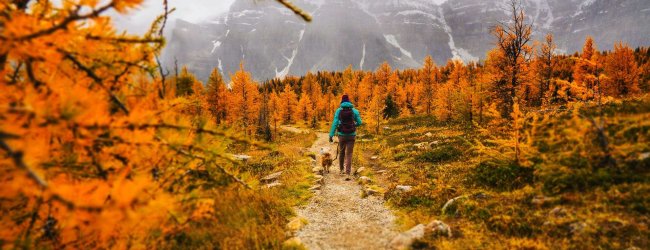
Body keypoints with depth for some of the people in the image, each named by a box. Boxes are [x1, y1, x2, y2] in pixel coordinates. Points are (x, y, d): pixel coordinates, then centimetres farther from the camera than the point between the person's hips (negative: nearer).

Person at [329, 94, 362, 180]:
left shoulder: (338, 111, -3)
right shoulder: (354, 110, -1)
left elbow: (335, 123, -10)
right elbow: (359, 122, 4)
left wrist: (331, 135, -10)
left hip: (342, 135, 1)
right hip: (351, 135, -1)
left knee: (341, 152, 22)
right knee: (349, 155, 0)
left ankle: (341, 169, 38)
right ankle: (348, 174, -14)